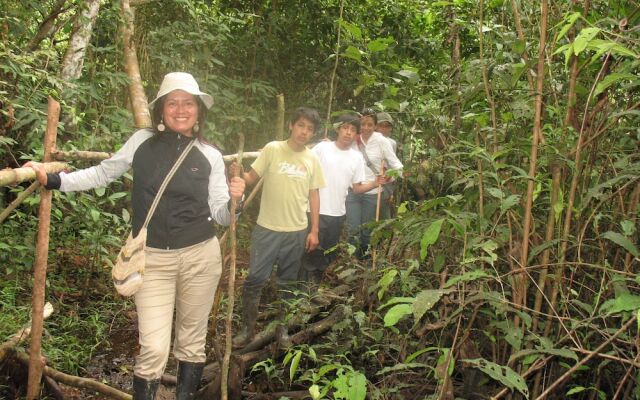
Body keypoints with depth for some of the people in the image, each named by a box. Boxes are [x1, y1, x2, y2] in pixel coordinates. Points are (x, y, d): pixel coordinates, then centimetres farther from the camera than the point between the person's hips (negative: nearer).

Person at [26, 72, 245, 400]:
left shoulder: (210, 156, 0)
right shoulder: (143, 141, 0)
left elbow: (220, 215, 3)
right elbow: (102, 174, 10)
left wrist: (234, 200, -18)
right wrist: (52, 180, 2)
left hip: (200, 256, 1)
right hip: (153, 260, -1)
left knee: (192, 342, 14)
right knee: (153, 349, -6)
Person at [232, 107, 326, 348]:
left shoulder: (312, 160, 3)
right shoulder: (273, 149, -6)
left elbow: (313, 195, 8)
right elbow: (252, 178, -5)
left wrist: (314, 231, 6)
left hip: (297, 231, 3)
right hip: (267, 228, -2)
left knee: (287, 283, 14)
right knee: (255, 278, 0)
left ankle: (282, 327, 29)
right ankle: (247, 328, 16)